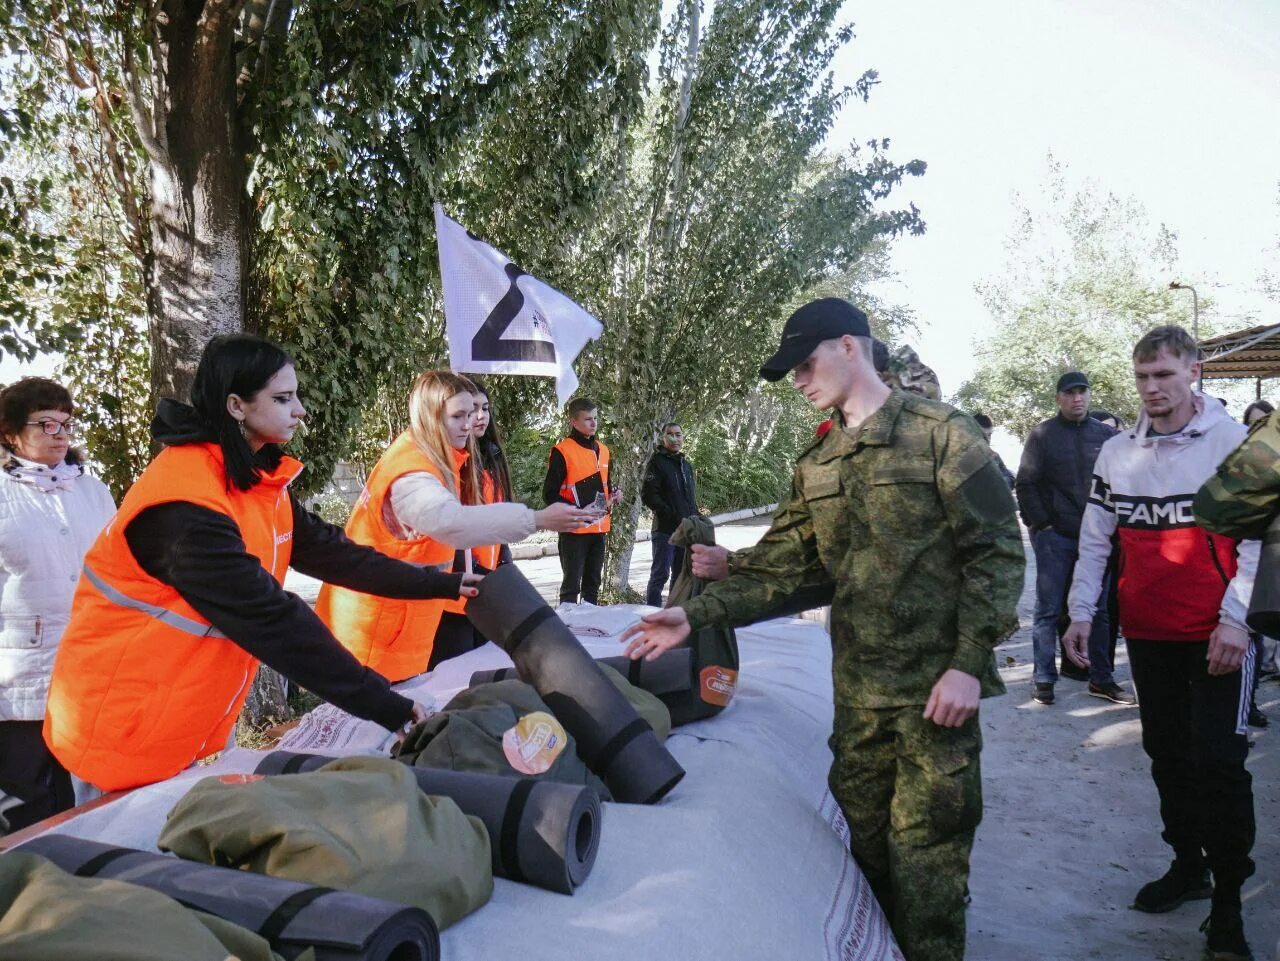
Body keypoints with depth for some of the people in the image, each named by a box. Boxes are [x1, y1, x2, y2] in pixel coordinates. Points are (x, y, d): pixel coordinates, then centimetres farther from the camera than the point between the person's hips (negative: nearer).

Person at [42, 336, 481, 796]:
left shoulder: (255, 478, 1)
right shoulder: (185, 503, -27)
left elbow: (332, 552, 2)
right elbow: (270, 618, -31)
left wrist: (445, 584, 0)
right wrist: (388, 707, -31)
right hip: (123, 729, -8)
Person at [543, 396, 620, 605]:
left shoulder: (603, 450, 14)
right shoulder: (562, 451, -9)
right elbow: (550, 495, -10)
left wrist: (613, 494, 4)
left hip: (599, 527, 7)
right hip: (574, 529, -7)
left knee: (593, 584, 14)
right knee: (572, 584, -4)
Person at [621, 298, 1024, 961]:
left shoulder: (941, 434, -7)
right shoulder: (816, 465, 11)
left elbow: (996, 551, -10)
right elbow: (780, 564, 8)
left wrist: (968, 663, -15)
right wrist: (697, 614, -2)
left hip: (935, 684, -6)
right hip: (857, 684, 6)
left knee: (925, 847, 2)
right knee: (868, 838, 16)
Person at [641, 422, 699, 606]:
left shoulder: (686, 465, 17)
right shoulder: (657, 461, -4)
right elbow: (648, 495, -12)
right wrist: (670, 514, -18)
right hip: (665, 529, -7)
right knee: (661, 573, -5)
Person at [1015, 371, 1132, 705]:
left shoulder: (1105, 435, 7)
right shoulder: (1043, 434, 0)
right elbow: (1025, 485, -3)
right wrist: (1040, 524, -8)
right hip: (1055, 536, -3)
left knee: (1099, 609, 8)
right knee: (1049, 609, 2)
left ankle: (1101, 678, 17)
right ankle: (1043, 678, 10)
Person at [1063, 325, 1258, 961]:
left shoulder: (1233, 443, -5)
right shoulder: (1117, 453, 7)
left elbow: (1258, 538, -7)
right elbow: (1095, 540, 9)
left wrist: (1235, 619, -14)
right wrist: (1081, 612, 3)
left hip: (1216, 637, -4)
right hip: (1147, 633, 4)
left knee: (1218, 762, -4)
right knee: (1168, 756, 14)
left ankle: (1228, 901, 10)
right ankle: (1187, 864, 32)